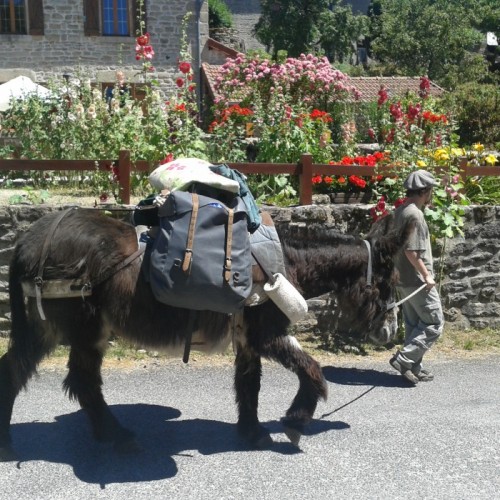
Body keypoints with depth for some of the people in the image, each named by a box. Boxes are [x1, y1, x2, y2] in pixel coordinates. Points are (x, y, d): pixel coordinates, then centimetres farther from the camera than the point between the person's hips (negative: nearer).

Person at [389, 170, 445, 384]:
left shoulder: (399, 212, 10)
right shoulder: (414, 214, -19)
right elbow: (411, 251, -24)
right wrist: (426, 275, -17)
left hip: (403, 279, 10)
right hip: (417, 280, -10)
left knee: (414, 325, 16)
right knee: (434, 323, 0)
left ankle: (413, 368, 21)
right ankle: (404, 359, -4)